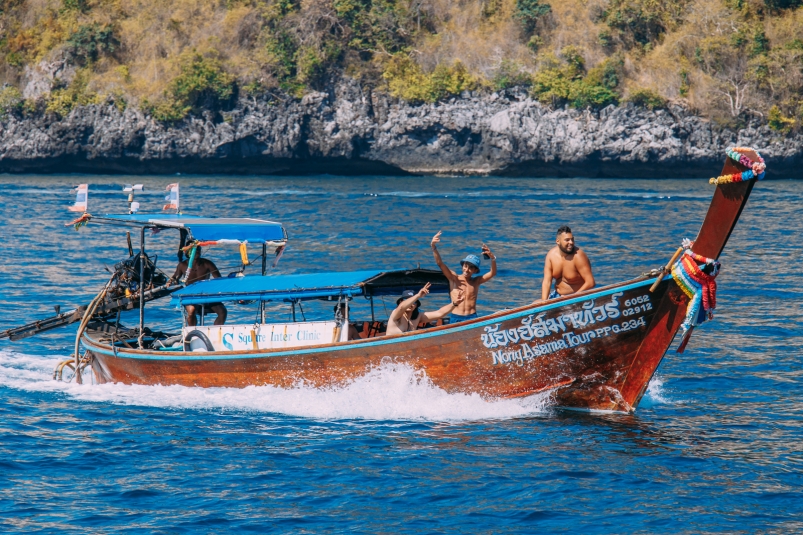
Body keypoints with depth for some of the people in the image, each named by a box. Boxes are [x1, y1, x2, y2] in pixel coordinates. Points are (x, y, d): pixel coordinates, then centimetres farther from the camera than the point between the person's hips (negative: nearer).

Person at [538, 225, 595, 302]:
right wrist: (544, 301, -21)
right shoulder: (551, 255, -4)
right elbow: (547, 281, -7)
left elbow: (590, 283, -22)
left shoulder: (578, 256, -20)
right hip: (558, 295, 6)